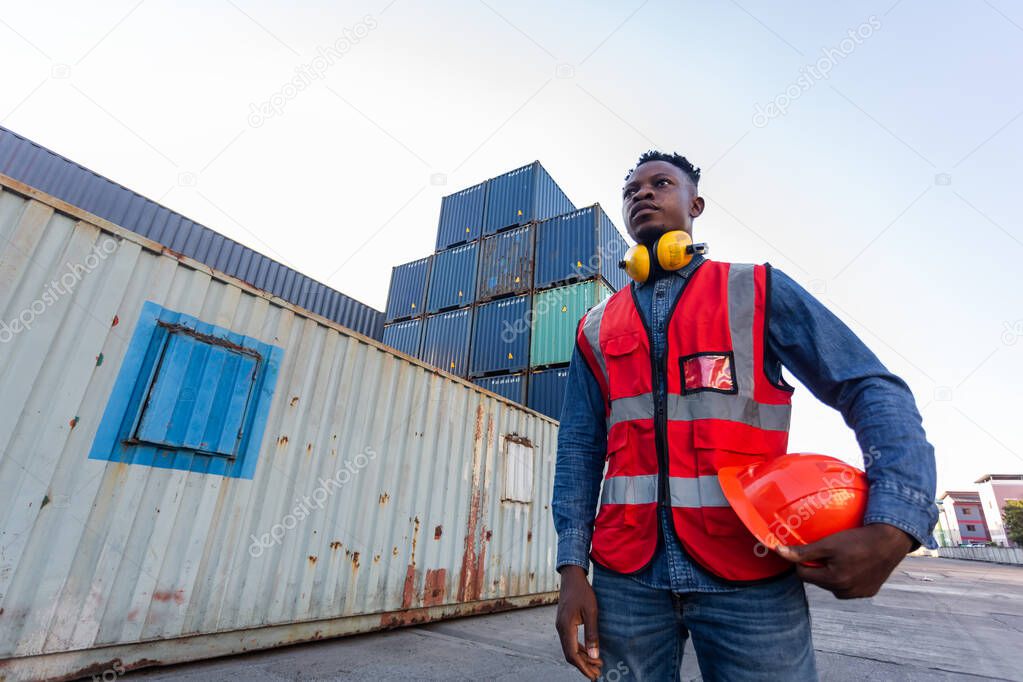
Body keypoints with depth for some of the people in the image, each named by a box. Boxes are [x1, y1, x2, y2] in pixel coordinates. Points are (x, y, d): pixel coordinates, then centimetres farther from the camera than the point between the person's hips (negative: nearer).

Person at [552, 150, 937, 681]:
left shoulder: (757, 290, 4)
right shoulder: (597, 328, 9)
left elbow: (873, 390, -1)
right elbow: (579, 450, 7)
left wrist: (893, 525, -17)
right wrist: (572, 568, 0)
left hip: (749, 573, -1)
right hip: (626, 573, 2)